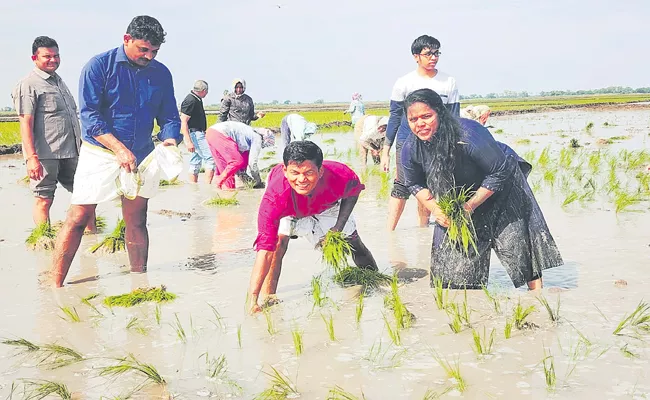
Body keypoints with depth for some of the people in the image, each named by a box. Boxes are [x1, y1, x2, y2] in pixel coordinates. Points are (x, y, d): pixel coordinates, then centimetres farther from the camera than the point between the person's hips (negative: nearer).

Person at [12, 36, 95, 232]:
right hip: (45, 155, -8)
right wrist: (31, 157, -23)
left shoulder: (59, 82, 19)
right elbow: (26, 124, -14)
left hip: (70, 153, 8)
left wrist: (80, 146, 27)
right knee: (44, 199, -2)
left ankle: (92, 233, 22)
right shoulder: (28, 85, -6)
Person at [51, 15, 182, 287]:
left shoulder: (161, 74, 4)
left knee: (137, 221, 9)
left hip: (140, 156, 4)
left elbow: (169, 116, 9)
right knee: (78, 218, -4)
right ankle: (55, 287, 3)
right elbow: (89, 114, -15)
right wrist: (120, 149, -26)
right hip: (100, 152, -4)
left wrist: (170, 139, -15)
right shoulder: (99, 66, -9)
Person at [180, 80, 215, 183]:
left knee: (195, 163, 10)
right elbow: (183, 122, -21)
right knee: (211, 158, -12)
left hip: (198, 134, 10)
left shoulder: (197, 100, 15)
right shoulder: (190, 101, -16)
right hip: (194, 134, -10)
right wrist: (188, 142, -26)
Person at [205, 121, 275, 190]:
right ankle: (219, 180, -5)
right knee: (238, 161, -5)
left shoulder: (251, 133, 28)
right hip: (220, 134, -10)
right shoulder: (257, 139, 2)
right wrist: (258, 182, 12)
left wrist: (243, 174, 38)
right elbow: (252, 163, 0)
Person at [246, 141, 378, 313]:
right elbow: (265, 248, -49)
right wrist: (252, 300, -54)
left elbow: (353, 193, -14)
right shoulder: (275, 196, -47)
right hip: (287, 210, -2)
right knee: (279, 242, -28)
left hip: (327, 203, 2)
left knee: (353, 243, 14)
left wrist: (339, 226, -24)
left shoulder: (341, 176, -42)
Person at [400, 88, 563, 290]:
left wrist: (471, 206, -28)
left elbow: (500, 172, -29)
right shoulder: (411, 149, -20)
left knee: (516, 240, -10)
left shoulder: (468, 134, -37)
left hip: (500, 188, -5)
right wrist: (435, 209, -17)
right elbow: (415, 184, -1)